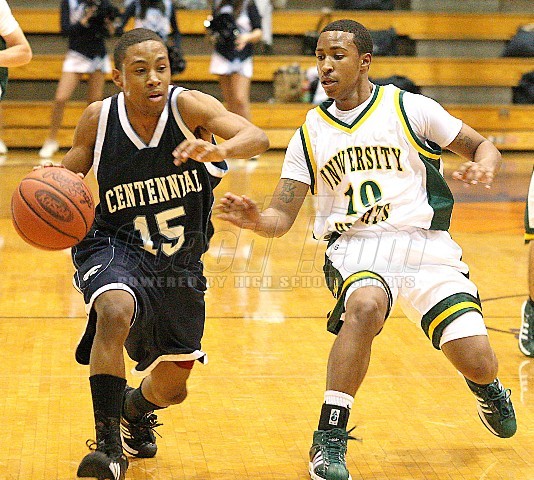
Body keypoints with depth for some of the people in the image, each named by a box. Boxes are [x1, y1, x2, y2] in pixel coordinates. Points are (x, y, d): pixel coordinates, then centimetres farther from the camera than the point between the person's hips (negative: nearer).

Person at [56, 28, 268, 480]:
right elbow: (69, 175, 2)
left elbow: (257, 137, -33)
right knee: (115, 313, -37)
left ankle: (135, 408, 53)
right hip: (115, 247, -2)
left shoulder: (188, 106, -19)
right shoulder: (98, 118, -13)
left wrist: (218, 150, -56)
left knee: (171, 389, 15)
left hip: (179, 263, 2)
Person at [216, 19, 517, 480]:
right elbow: (282, 217, 7)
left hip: (424, 244, 0)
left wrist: (483, 166, -18)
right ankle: (329, 440, -30)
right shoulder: (311, 132, 9)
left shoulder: (409, 108, 2)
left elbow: (484, 148, 6)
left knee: (479, 366, -9)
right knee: (365, 306, -37)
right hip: (356, 248, 0)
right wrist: (253, 218, -16)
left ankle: (486, 385, 32)